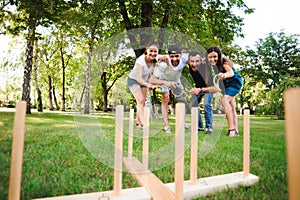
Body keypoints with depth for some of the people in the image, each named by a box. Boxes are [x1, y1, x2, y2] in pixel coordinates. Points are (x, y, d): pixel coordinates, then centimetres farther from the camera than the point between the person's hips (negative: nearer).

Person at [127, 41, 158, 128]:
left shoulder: (155, 60, -20)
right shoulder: (140, 61, -35)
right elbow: (138, 78, -38)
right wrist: (148, 85, -55)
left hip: (144, 80, 6)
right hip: (133, 80, -6)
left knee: (142, 102, 8)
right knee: (140, 101, -18)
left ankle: (138, 121, 21)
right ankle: (143, 123, -20)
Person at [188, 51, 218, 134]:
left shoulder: (206, 68, -42)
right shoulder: (189, 63, -29)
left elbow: (215, 88, -49)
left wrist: (201, 90, -63)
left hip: (209, 87, -5)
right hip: (198, 86, 5)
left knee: (207, 104, -24)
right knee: (193, 105, -3)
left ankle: (209, 127, -4)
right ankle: (199, 126, 15)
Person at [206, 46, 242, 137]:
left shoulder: (224, 62, -30)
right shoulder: (210, 65, -13)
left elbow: (231, 72, -48)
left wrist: (225, 75, -68)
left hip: (235, 82, -7)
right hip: (226, 85, 7)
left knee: (224, 100, -26)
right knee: (231, 106, 11)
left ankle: (231, 128, -24)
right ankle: (236, 131, 20)